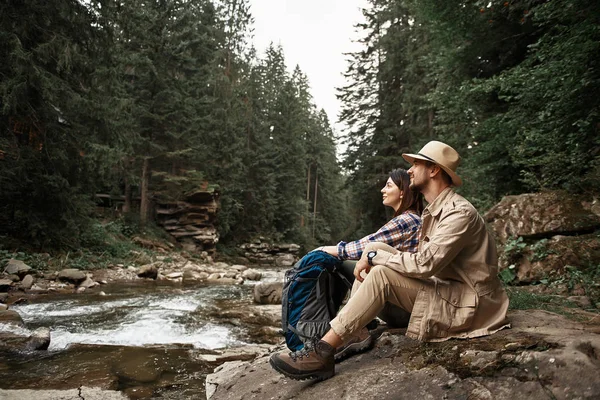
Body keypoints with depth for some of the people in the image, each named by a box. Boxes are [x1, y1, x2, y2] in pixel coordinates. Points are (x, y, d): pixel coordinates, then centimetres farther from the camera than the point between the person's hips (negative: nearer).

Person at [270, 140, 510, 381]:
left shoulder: (459, 213, -18)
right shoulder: (434, 211, 12)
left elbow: (425, 263, -28)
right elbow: (423, 261, 9)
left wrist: (374, 256, -17)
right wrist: (373, 255, -4)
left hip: (467, 302, -9)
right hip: (446, 291, 9)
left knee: (381, 275, -25)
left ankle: (323, 352, -21)